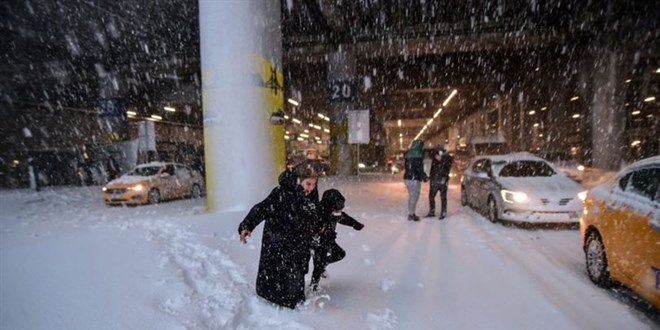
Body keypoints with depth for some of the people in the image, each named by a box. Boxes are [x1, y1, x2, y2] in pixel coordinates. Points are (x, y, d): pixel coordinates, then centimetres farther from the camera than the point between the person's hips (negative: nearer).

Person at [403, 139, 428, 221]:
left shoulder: (408, 154, 11)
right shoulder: (418, 155, -15)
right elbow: (419, 169, -16)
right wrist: (425, 177, -3)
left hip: (407, 178, 8)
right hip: (415, 179, -8)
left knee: (411, 196, 18)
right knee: (414, 196, 0)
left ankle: (411, 213, 25)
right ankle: (411, 214, 3)